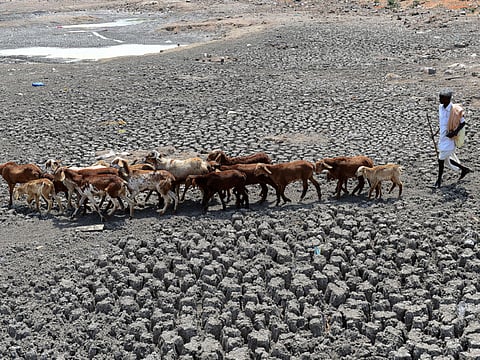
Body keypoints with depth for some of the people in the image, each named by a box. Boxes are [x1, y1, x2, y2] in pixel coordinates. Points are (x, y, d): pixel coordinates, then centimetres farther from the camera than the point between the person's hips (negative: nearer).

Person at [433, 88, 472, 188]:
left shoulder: (454, 110, -21)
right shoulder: (441, 107, 1)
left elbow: (463, 123, -12)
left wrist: (455, 132, -23)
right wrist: (438, 131, 11)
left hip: (450, 139, -8)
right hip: (442, 138, 8)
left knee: (441, 158, -3)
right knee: (446, 159, 16)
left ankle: (439, 180, 13)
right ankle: (463, 169, 36)